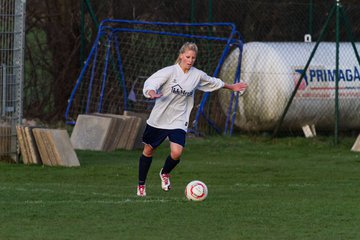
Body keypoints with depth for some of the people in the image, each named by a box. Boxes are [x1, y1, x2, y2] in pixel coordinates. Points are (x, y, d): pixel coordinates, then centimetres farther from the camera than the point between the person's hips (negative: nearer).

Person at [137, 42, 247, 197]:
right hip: (158, 119, -2)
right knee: (148, 150, 9)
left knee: (176, 152, -19)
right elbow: (150, 83, -24)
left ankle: (165, 173, 14)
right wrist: (152, 93, -46)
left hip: (178, 121, 2)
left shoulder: (198, 75, 0)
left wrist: (231, 87, 30)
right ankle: (141, 184, 29)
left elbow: (212, 82, 20)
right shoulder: (170, 71, -13)